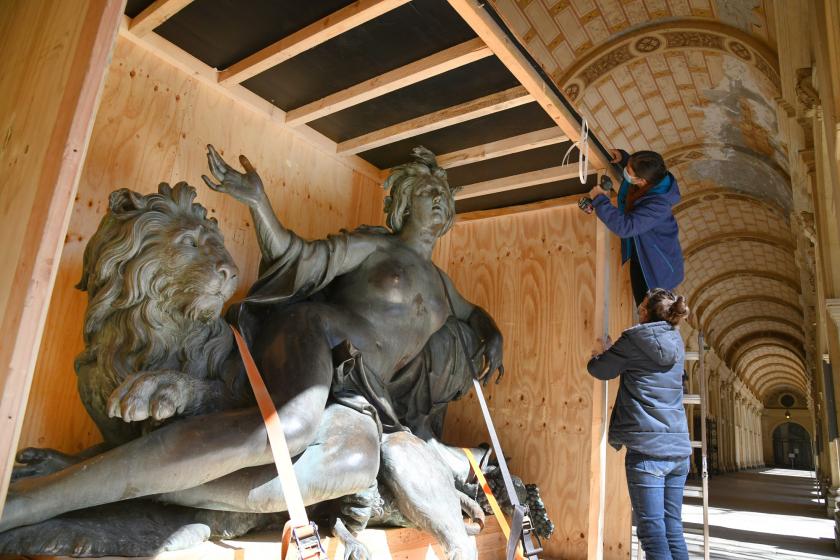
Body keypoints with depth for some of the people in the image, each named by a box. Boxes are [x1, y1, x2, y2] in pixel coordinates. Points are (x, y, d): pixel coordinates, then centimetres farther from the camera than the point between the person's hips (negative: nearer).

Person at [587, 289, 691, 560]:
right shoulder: (676, 342, 12)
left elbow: (599, 370, 6)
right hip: (678, 448, 7)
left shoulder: (634, 338, -6)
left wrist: (601, 353, 27)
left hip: (647, 448, -7)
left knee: (653, 532, -5)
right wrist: (613, 351, 37)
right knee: (673, 529, 12)